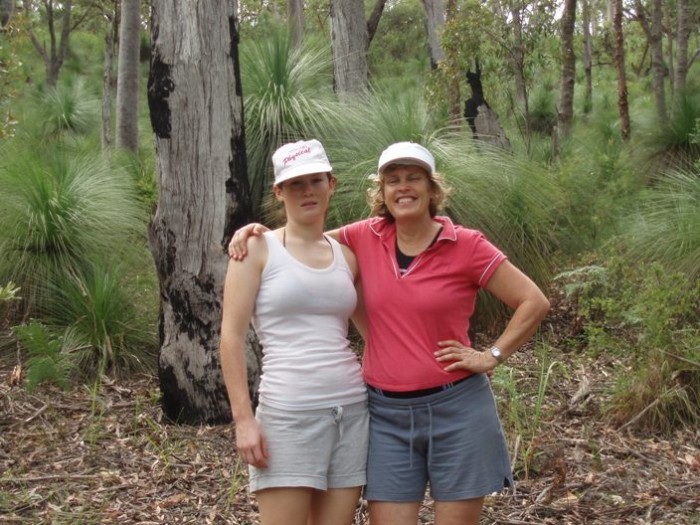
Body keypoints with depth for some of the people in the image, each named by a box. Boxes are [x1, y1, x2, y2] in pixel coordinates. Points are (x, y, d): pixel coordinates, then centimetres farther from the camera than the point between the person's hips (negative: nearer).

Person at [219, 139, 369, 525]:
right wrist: (243, 418, -12)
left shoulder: (345, 256, 11)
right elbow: (231, 336, -6)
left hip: (352, 410, 5)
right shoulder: (258, 248, -1)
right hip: (289, 414, -5)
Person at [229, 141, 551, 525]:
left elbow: (534, 302, -2)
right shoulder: (366, 238, 2)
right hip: (386, 413, 2)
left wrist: (491, 357, -7)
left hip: (456, 409, -2)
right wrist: (256, 231, -1)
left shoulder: (466, 246, -6)